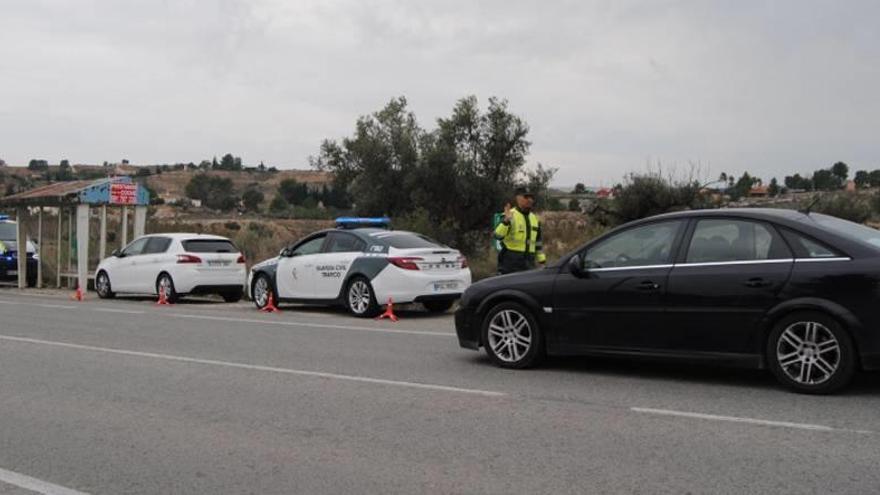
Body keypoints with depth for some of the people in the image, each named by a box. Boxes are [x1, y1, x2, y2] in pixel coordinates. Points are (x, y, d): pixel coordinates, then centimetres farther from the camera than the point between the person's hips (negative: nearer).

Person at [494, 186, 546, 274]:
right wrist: (506, 221, -35)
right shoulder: (509, 216, -7)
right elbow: (498, 235, -21)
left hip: (529, 263, 7)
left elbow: (538, 243, 21)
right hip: (510, 263, -7)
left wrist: (542, 262, 17)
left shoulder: (535, 218, 15)